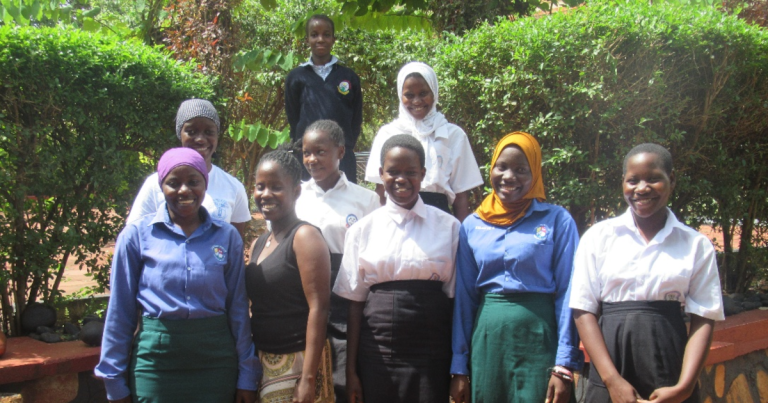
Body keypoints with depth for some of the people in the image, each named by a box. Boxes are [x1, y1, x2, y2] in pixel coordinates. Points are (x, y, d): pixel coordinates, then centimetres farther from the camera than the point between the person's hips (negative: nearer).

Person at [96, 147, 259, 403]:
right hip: (156, 359, -1)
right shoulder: (137, 235, 0)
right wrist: (115, 382, 3)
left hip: (216, 360, 2)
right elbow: (120, 312, 2)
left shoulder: (227, 236, 4)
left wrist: (247, 377, 5)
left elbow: (238, 308, 6)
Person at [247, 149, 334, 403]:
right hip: (263, 362, 7)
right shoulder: (258, 244, 12)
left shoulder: (305, 237, -9)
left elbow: (318, 308, -16)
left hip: (298, 362, -7)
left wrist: (309, 378, -21)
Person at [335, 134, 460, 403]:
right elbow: (354, 303, 4)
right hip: (377, 352, 1)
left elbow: (454, 296, 0)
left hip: (431, 352, 0)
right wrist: (351, 370, 3)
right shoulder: (363, 229, 4)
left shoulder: (448, 227, 2)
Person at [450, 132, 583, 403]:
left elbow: (567, 294, -5)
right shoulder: (472, 225, 7)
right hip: (486, 339, 3)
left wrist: (564, 366, -11)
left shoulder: (557, 220, -2)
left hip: (538, 338, -3)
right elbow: (464, 298, 8)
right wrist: (458, 367, 6)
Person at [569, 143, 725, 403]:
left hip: (670, 361, 1)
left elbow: (704, 319, -1)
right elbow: (584, 310, -3)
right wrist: (612, 380, -13)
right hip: (611, 357, 0)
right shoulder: (598, 236, 2)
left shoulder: (696, 245, 4)